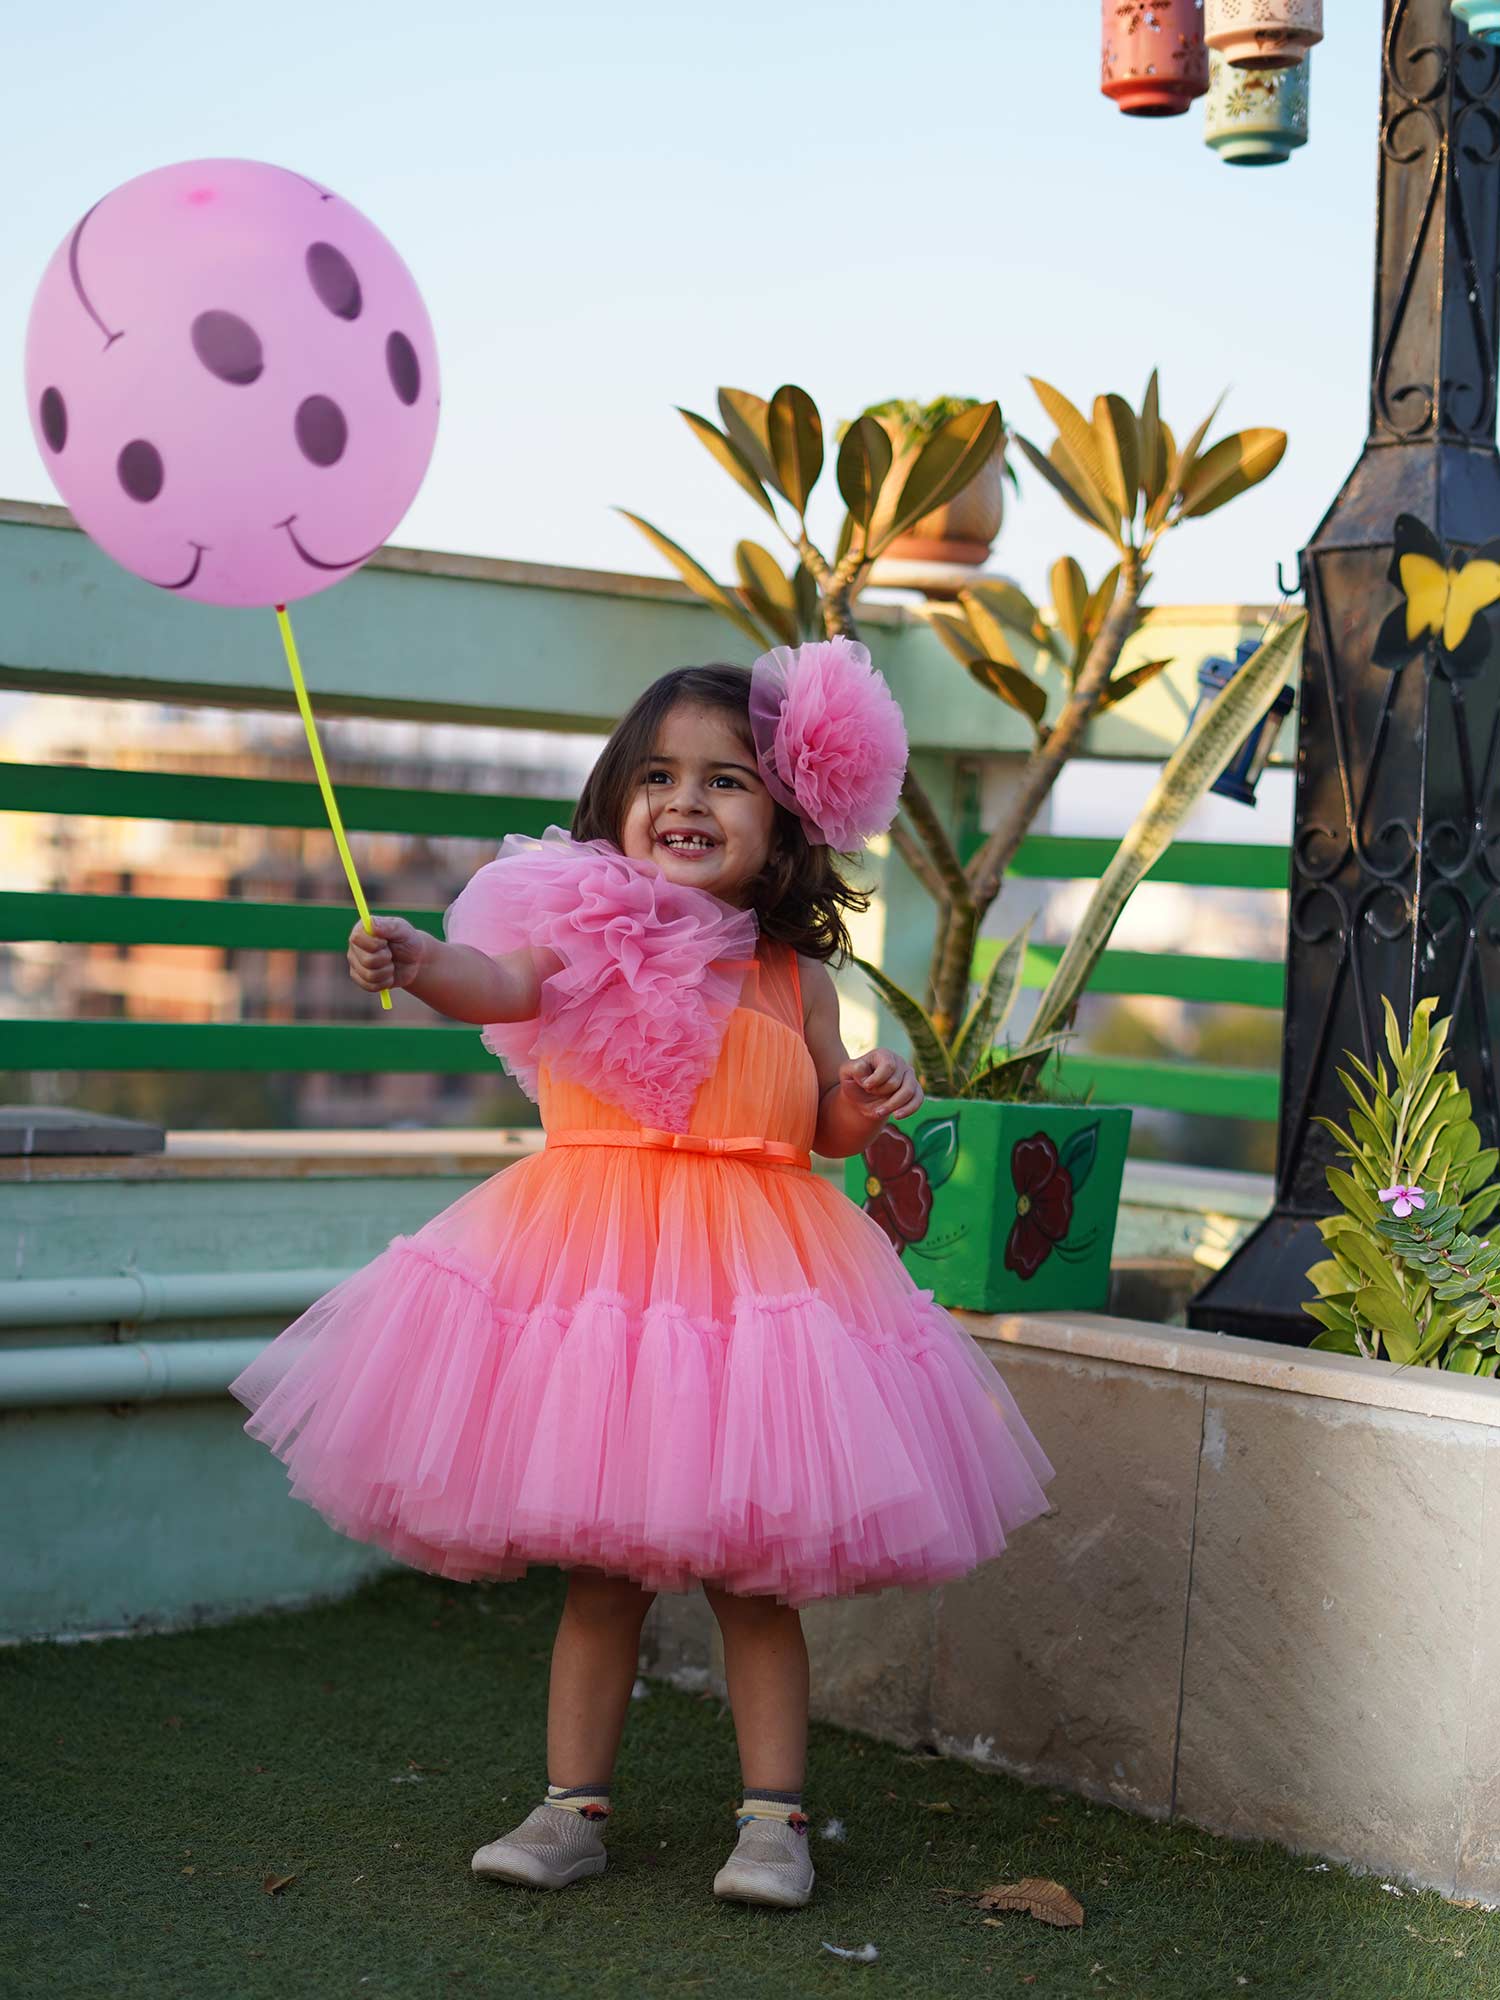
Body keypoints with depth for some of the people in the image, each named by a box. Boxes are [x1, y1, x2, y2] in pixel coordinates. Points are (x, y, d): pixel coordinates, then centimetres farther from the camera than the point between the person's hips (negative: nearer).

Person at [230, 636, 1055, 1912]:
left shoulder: (795, 978, 5)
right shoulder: (592, 926, -2)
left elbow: (825, 1130, 17)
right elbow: (502, 984, -22)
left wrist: (867, 1105, -6)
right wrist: (421, 965, -43)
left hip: (751, 1279, 1)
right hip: (594, 1272, -1)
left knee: (752, 1567, 5)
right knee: (598, 1563, 9)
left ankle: (775, 1816, 16)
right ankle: (575, 1806, 20)